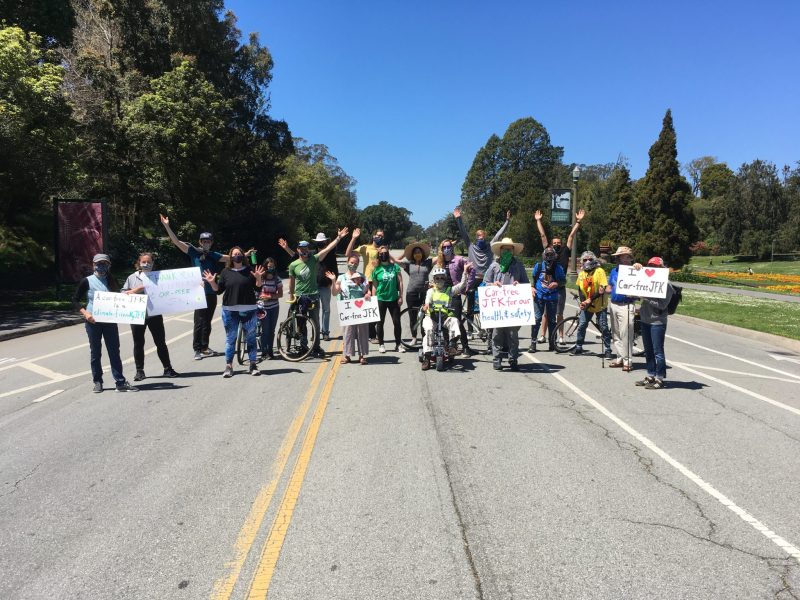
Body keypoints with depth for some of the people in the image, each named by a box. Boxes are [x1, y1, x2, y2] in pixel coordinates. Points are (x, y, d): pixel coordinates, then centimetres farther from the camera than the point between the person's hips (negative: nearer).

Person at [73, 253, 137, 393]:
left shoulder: (111, 281, 10)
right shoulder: (87, 281, -1)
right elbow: (75, 300, 1)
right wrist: (85, 313, -13)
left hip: (110, 320, 3)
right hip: (93, 321, -3)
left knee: (114, 351, 2)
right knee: (95, 352, 6)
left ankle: (120, 382, 4)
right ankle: (97, 382, 17)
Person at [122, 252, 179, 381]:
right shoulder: (132, 278, 8)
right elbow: (123, 294, 7)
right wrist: (137, 289, -11)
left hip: (155, 314, 0)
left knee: (161, 342, 5)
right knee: (138, 344, 7)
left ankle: (167, 368, 14)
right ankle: (139, 371, 16)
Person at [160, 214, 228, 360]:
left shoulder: (213, 255, 12)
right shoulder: (194, 252, -2)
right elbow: (177, 242, -9)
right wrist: (167, 226, -18)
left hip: (212, 293, 5)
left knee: (207, 321, 11)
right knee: (199, 321, -5)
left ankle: (204, 347, 21)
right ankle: (197, 349, 0)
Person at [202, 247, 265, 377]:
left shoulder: (249, 271, 5)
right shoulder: (226, 272, 7)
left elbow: (258, 288, 2)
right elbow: (218, 290, 7)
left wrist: (258, 278, -15)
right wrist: (212, 282, -10)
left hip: (248, 310, 0)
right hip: (230, 310, 1)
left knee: (251, 337, 4)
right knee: (230, 338, 4)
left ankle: (253, 364, 12)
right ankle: (228, 366, 10)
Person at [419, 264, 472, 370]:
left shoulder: (450, 290, 15)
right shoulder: (431, 291, 13)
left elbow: (462, 284, 2)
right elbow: (427, 302, -5)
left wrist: (465, 271, -8)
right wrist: (425, 307, -30)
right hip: (431, 316, -1)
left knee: (454, 321, -32)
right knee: (428, 330, -28)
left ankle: (452, 344, -30)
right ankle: (426, 356, -26)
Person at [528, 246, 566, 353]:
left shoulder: (558, 268, 0)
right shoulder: (539, 266, 1)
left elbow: (563, 280, 6)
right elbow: (533, 278, 12)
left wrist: (557, 283, -14)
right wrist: (532, 288, -3)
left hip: (552, 297, 1)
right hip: (539, 296, -1)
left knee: (552, 320, 8)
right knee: (537, 318, -7)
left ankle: (552, 343, 19)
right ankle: (533, 343, -1)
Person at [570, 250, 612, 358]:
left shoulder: (599, 271, -12)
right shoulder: (581, 273, 4)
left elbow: (602, 290, -17)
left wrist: (590, 300, -24)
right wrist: (583, 302, -4)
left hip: (599, 305, -4)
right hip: (586, 306, 4)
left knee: (604, 328, -1)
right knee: (581, 325, 4)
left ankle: (608, 350, 8)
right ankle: (578, 347, 18)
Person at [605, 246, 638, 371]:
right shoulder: (614, 271, 14)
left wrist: (632, 294, -24)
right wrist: (605, 290, 1)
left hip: (626, 305, -7)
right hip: (613, 304, 7)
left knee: (625, 334, -8)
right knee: (615, 333, 11)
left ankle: (627, 360, -2)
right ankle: (620, 358, 20)